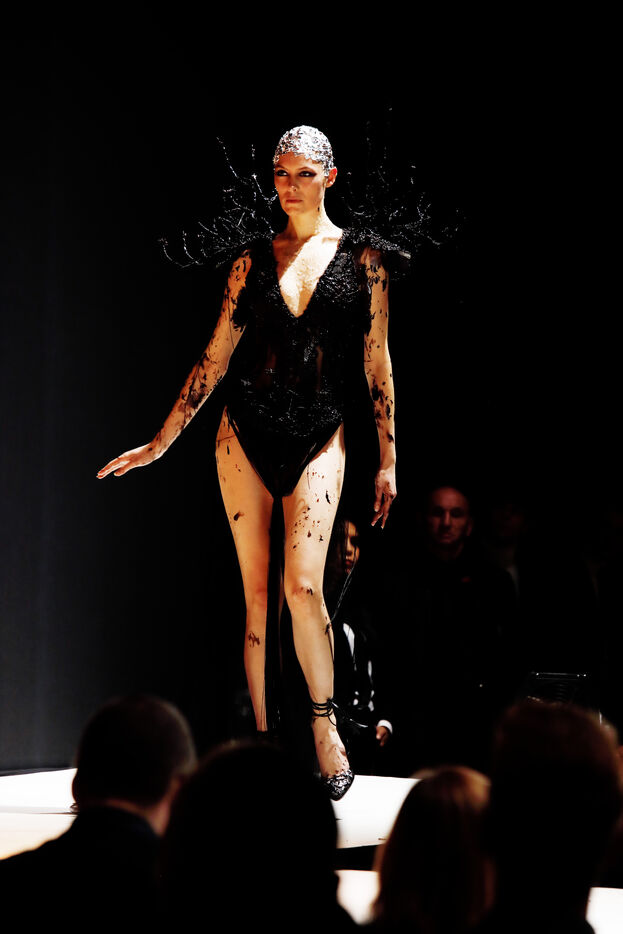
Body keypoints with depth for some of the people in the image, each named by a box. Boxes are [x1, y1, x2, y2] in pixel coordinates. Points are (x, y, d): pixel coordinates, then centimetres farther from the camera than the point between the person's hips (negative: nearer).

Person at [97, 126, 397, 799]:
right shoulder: (253, 261, 8)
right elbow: (216, 357, 11)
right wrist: (160, 442, 10)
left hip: (318, 438, -2)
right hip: (246, 435, 2)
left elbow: (377, 364, 5)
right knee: (257, 594, 1)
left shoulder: (360, 258, 4)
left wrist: (388, 460, 3)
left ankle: (324, 727, -5)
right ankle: (263, 737, 6)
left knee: (302, 585, -18)